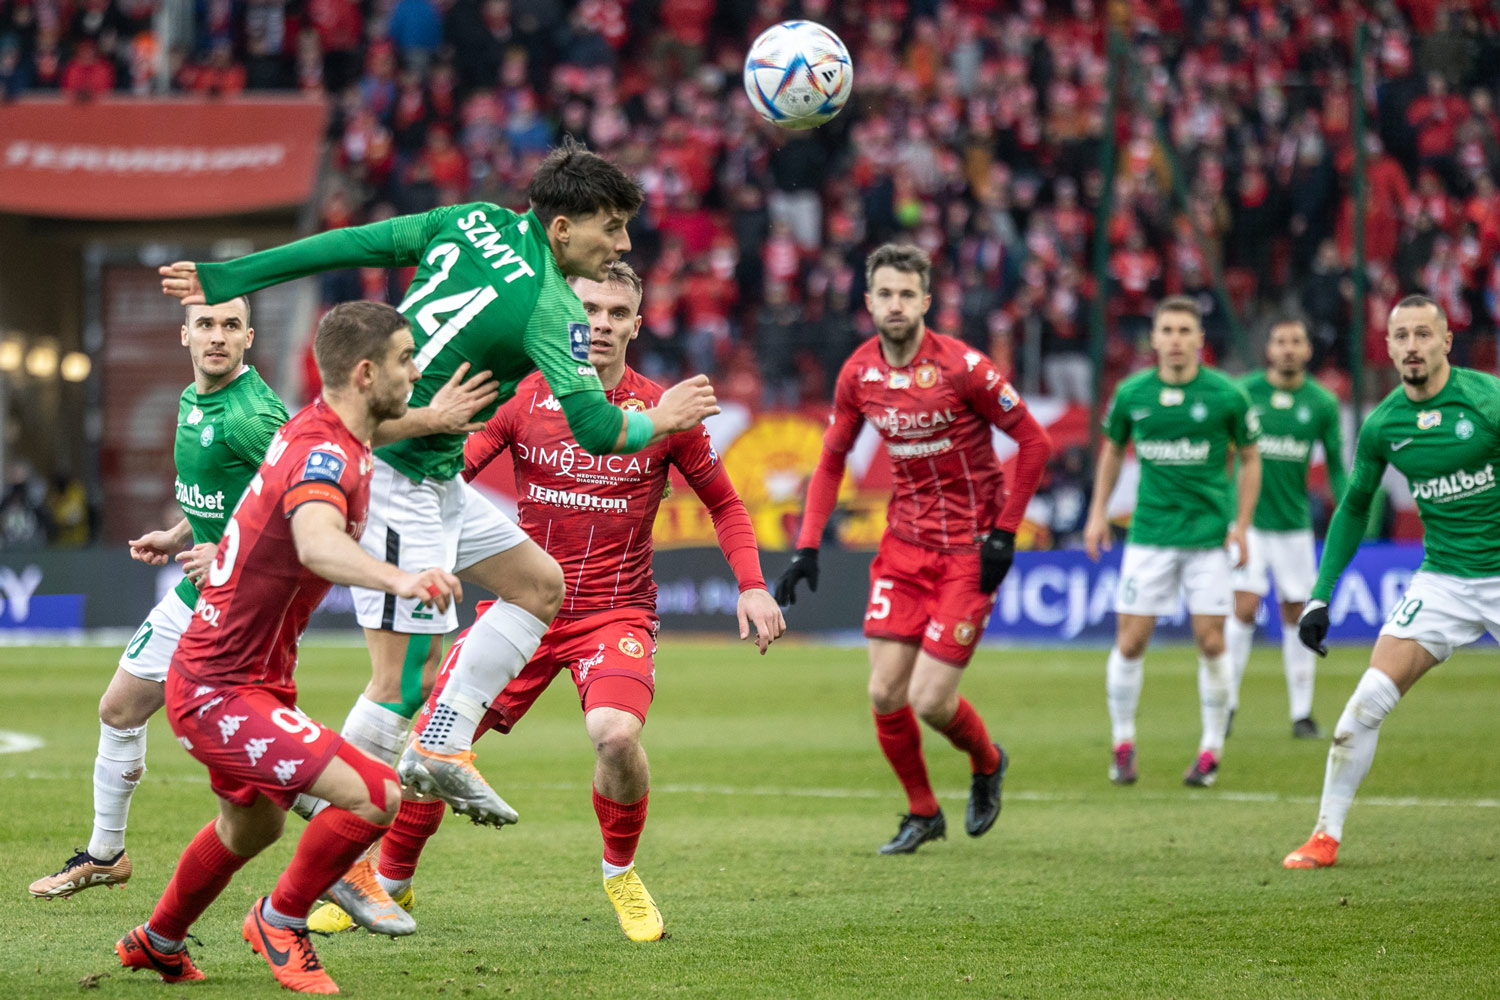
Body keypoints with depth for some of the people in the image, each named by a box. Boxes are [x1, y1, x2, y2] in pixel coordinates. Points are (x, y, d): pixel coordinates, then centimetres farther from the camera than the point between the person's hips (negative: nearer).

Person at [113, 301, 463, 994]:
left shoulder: (318, 429, 6)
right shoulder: (324, 453, -26)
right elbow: (317, 541, -49)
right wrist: (398, 579, -66)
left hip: (236, 675, 11)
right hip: (220, 693, -11)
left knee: (252, 825, 32)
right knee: (374, 797, -21)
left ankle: (157, 943, 53)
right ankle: (280, 923, 3)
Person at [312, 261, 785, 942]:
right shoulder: (524, 398, 0)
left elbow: (724, 503, 10)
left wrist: (751, 585, -2)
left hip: (616, 610, -2)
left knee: (616, 733, -30)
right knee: (432, 744, -5)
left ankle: (621, 874, 0)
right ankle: (390, 883, 21)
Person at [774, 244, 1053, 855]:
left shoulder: (961, 367, -17)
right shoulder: (858, 374, -1)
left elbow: (1035, 442, -9)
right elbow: (831, 462, 11)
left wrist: (1004, 534, -11)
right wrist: (806, 548, 1)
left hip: (969, 547, -5)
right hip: (904, 542, 5)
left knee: (931, 700, -9)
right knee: (885, 694, -2)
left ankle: (986, 764, 24)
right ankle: (922, 813, 20)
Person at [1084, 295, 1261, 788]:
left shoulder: (1226, 395, -5)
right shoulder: (1132, 393, 0)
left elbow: (1249, 458, 5)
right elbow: (1113, 449, 17)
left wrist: (1241, 524, -2)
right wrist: (1098, 512, 11)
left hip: (1209, 533, -1)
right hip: (1150, 533, 1)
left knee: (1210, 641, -3)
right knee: (1130, 641, -2)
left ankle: (1211, 749, 11)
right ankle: (1122, 742, 15)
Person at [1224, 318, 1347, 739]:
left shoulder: (1322, 403, 1)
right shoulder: (1244, 392, -3)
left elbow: (1336, 465, 6)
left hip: (1293, 522, 2)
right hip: (1247, 519, -2)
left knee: (1297, 616, 4)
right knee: (1243, 609, -10)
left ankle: (1302, 713, 11)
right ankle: (1226, 705, 1)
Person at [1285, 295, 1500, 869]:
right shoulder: (1382, 425, 0)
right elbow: (1354, 508, 13)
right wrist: (1320, 596, 9)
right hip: (1443, 579, 3)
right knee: (1368, 702, -9)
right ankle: (1326, 835, 3)